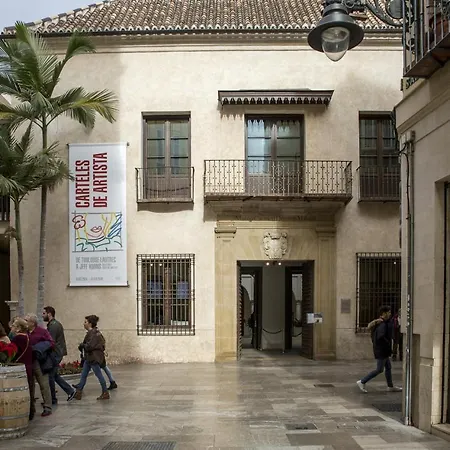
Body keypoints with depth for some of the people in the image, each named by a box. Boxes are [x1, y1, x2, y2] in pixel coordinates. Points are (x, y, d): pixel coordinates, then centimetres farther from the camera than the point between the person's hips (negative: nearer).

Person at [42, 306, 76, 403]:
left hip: (55, 354, -10)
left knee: (50, 376, -2)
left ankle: (52, 399, 7)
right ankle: (70, 391, 18)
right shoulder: (56, 324, 16)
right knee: (54, 375, 16)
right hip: (58, 353, 10)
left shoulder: (53, 326, -17)